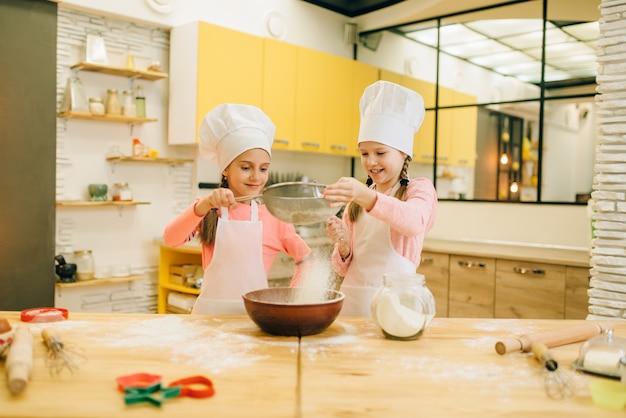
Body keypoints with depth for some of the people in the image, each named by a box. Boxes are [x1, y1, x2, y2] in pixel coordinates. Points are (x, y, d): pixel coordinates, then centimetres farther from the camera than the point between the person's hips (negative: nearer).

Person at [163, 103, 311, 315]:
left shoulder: (273, 217, 3)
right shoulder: (207, 211, 5)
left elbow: (306, 258, 12)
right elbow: (171, 239, -11)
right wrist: (204, 205, -25)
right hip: (210, 311, 0)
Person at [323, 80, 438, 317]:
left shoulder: (420, 189, 0)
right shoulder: (355, 199, 12)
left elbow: (414, 222, -25)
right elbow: (343, 269, 11)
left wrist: (368, 198, -40)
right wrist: (343, 245, -10)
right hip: (351, 301, 4)